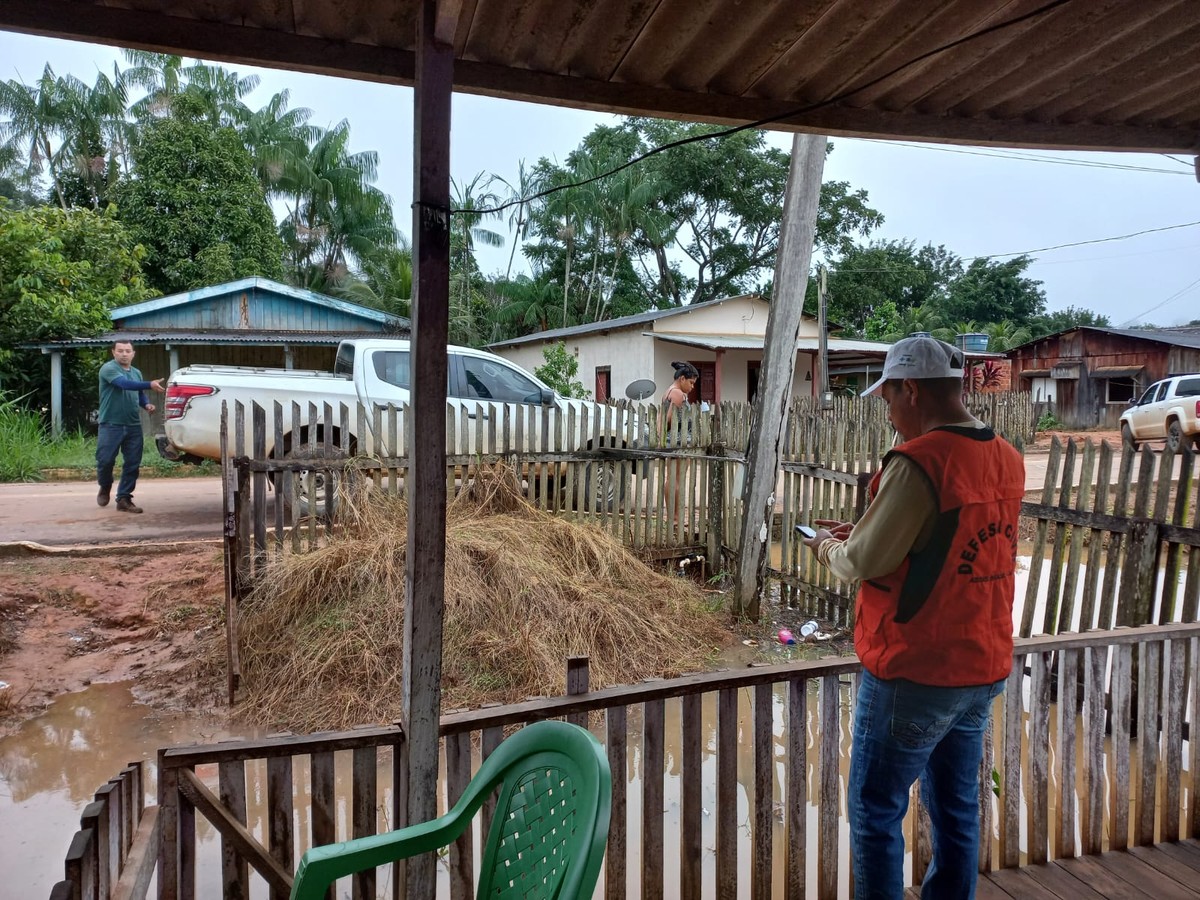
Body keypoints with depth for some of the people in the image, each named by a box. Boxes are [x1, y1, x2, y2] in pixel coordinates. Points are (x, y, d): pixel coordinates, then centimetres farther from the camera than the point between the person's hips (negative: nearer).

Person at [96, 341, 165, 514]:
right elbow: (124, 384, -25)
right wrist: (150, 385, -38)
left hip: (133, 426, 6)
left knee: (132, 464, 2)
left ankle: (124, 499, 9)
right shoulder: (108, 368, -7)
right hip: (111, 425, -6)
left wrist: (147, 404, 3)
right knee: (105, 460, -3)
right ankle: (105, 487, 26)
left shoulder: (137, 373, 16)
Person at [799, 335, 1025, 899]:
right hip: (984, 669, 8)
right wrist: (862, 533, 11)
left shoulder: (918, 462, -22)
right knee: (956, 808, 20)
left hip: (914, 674, -8)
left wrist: (828, 547, 3)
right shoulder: (1006, 458, 4)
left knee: (875, 812, 8)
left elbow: (863, 563, -18)